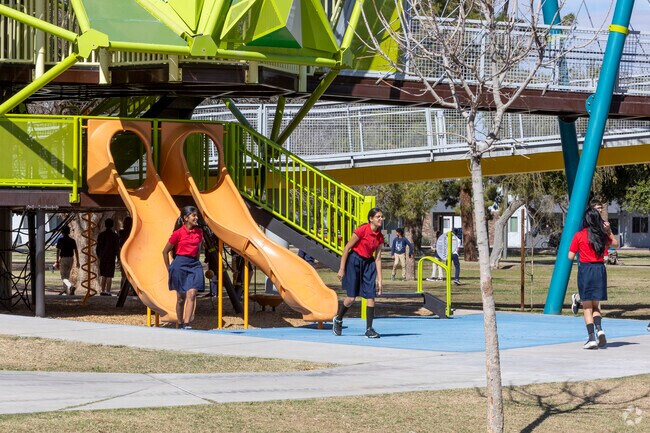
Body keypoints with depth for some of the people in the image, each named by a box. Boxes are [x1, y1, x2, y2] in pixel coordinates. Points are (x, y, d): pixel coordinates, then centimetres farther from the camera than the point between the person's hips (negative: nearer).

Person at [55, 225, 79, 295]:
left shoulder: (60, 240, -7)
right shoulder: (72, 241, 4)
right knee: (67, 275, 19)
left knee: (63, 277, -6)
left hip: (63, 259, -5)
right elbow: (76, 251, 2)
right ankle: (66, 290, 25)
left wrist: (57, 261, -7)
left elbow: (58, 251, -10)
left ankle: (71, 286, -32)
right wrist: (77, 262, 6)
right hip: (71, 259, 5)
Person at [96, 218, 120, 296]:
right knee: (109, 276, -1)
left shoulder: (101, 235, 3)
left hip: (102, 258, 3)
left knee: (103, 275, 13)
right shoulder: (115, 236, -7)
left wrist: (98, 255, 21)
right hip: (111, 258, -3)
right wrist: (118, 257, 4)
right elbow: (117, 248, -7)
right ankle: (107, 291, -5)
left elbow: (97, 247, 7)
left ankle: (102, 290, 9)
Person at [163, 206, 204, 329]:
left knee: (191, 294, -13)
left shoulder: (199, 232, 6)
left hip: (194, 264, 3)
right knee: (181, 298, 5)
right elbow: (165, 251, 1)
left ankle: (187, 323, -17)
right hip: (180, 264, -3)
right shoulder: (178, 233, -7)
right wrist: (169, 268, 4)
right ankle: (180, 324, 19)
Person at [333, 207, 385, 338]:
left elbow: (377, 258, 6)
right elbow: (347, 248, -11)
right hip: (354, 261, -5)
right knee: (351, 298, -4)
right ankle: (338, 319, 23)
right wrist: (342, 269, -12)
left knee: (371, 297, -5)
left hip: (368, 263, 5)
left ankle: (369, 329, 1)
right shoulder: (362, 230, -16)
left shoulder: (380, 237, 2)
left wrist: (379, 279, 3)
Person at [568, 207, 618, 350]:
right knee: (595, 306, 14)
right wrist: (609, 231, 17)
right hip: (600, 269, 3)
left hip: (585, 269, -3)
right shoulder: (603, 235, 4)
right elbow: (615, 244, 24)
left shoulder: (579, 236, -6)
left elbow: (570, 256, -2)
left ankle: (592, 338, -8)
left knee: (587, 307, 2)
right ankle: (599, 329, -11)